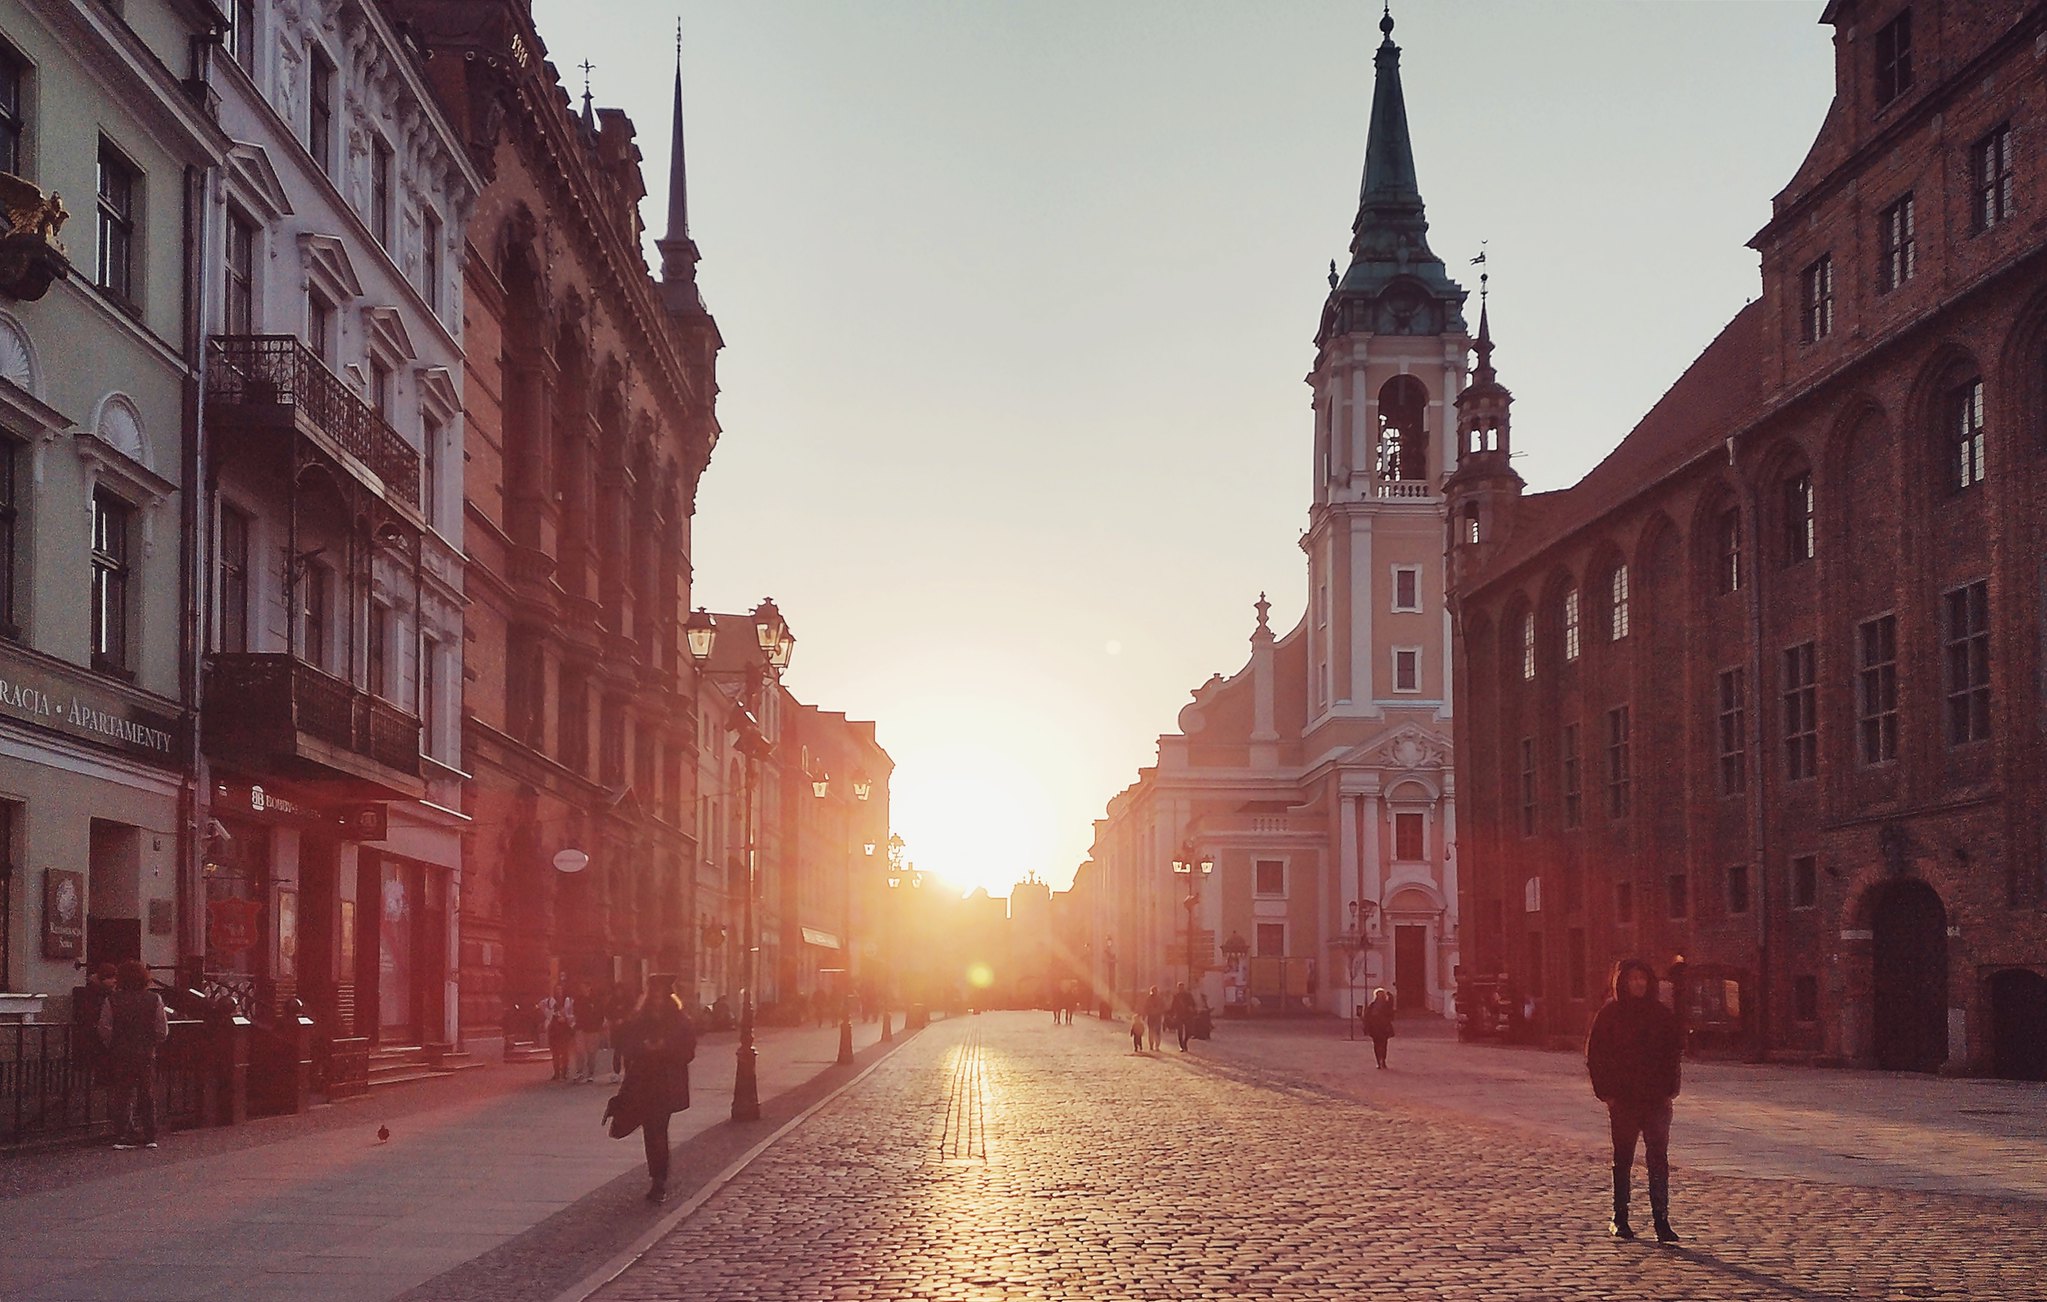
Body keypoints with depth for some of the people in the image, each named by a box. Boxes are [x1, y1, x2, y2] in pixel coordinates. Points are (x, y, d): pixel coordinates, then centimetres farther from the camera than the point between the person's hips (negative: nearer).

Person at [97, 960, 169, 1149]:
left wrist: (113, 1048, 9)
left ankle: (122, 1135, 0)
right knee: (148, 1094, 9)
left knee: (122, 1093, 5)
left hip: (120, 1056, 0)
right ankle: (150, 1136, 10)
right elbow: (163, 1031, -4)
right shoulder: (154, 999, -3)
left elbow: (105, 1030, -7)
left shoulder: (112, 1001, -4)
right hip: (146, 1055, 0)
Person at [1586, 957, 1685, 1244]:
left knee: (1659, 1159, -5)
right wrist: (1606, 1092, -6)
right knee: (1623, 1159, 6)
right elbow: (1595, 1055, 1)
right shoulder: (1610, 1014, 0)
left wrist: (1669, 1089, 0)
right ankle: (1619, 1218, 15)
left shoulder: (1661, 1014, 6)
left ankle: (1661, 1220, -5)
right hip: (1623, 1099, -1)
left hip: (1656, 1098, 1)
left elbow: (1675, 1049, 9)